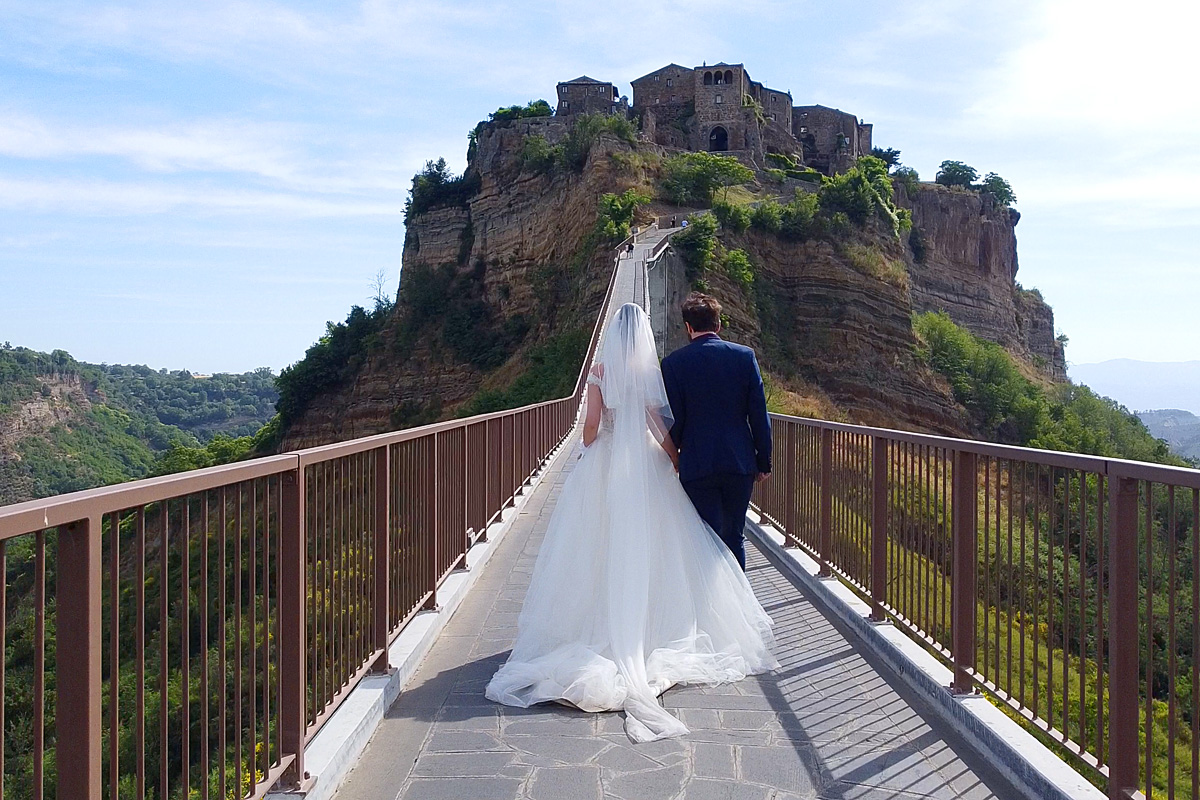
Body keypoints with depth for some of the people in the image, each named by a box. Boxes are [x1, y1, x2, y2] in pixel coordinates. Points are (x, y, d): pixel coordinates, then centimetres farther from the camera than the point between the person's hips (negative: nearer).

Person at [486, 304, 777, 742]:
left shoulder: (600, 372, -3)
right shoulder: (650, 372, -3)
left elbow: (591, 425, -5)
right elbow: (659, 426, -6)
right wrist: (679, 462, 7)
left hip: (603, 467, 0)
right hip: (644, 468, 0)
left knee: (601, 548, 8)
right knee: (646, 549, 6)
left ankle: (602, 625, 12)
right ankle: (649, 627, 10)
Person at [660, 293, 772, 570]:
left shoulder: (674, 363, -6)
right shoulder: (745, 356, 0)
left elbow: (673, 420, -4)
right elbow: (759, 414, 0)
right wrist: (764, 462, 9)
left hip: (697, 465, -2)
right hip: (740, 463, 3)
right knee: (735, 537, 17)